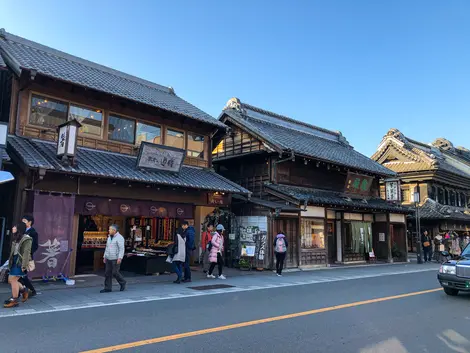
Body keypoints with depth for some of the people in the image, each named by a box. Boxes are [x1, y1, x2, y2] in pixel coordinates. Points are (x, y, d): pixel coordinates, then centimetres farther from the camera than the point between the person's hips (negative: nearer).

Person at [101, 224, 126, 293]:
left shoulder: (119, 238, -13)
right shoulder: (109, 237, 12)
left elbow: (122, 248, -19)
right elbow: (107, 248, 17)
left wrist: (120, 258, -27)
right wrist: (104, 257, 14)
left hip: (116, 259, -8)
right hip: (109, 258, 8)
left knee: (115, 273, -5)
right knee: (107, 273, 3)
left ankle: (122, 283, 17)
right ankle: (108, 288, 7)